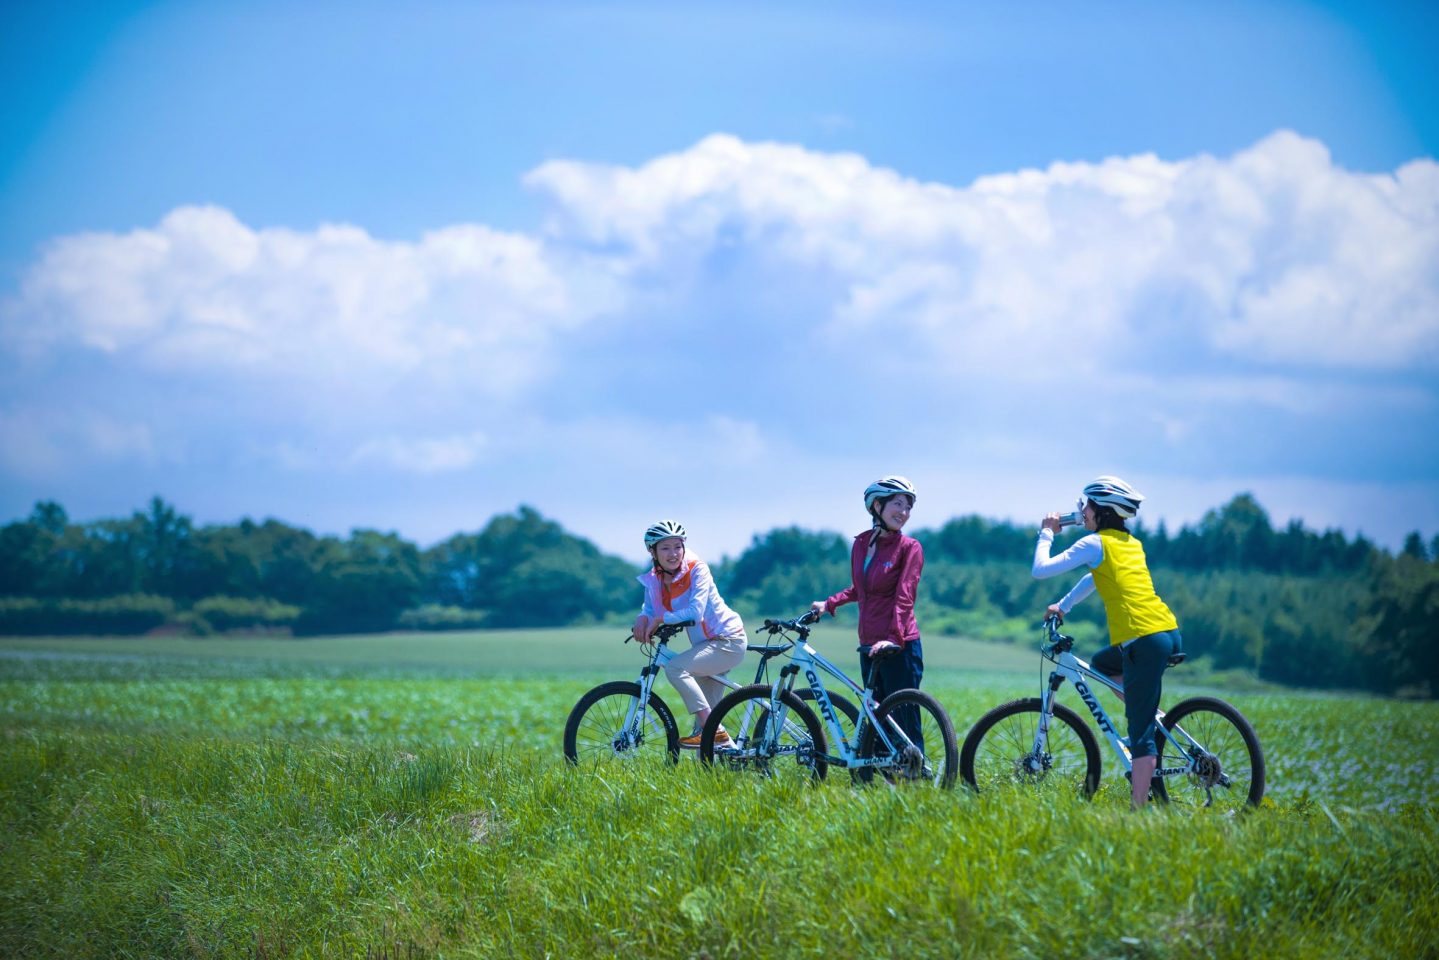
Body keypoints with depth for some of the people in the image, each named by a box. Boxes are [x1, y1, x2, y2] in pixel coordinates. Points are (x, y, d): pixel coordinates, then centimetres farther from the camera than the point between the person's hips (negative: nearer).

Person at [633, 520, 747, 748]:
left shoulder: (697, 569, -18)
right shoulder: (654, 579, 1)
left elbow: (695, 612, -29)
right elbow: (650, 609, 2)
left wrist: (660, 619, -26)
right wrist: (642, 618, -20)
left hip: (728, 642, -8)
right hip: (706, 644, 8)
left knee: (674, 668, -27)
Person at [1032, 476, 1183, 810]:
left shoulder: (1095, 543, -3)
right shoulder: (1132, 543, 21)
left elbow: (1041, 569, -3)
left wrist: (1046, 534, 13)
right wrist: (1063, 606, 43)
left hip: (1144, 641, -8)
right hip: (1169, 633, 8)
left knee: (1140, 732, -7)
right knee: (1101, 664, 32)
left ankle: (1139, 808, -7)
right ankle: (1152, 721, 21)